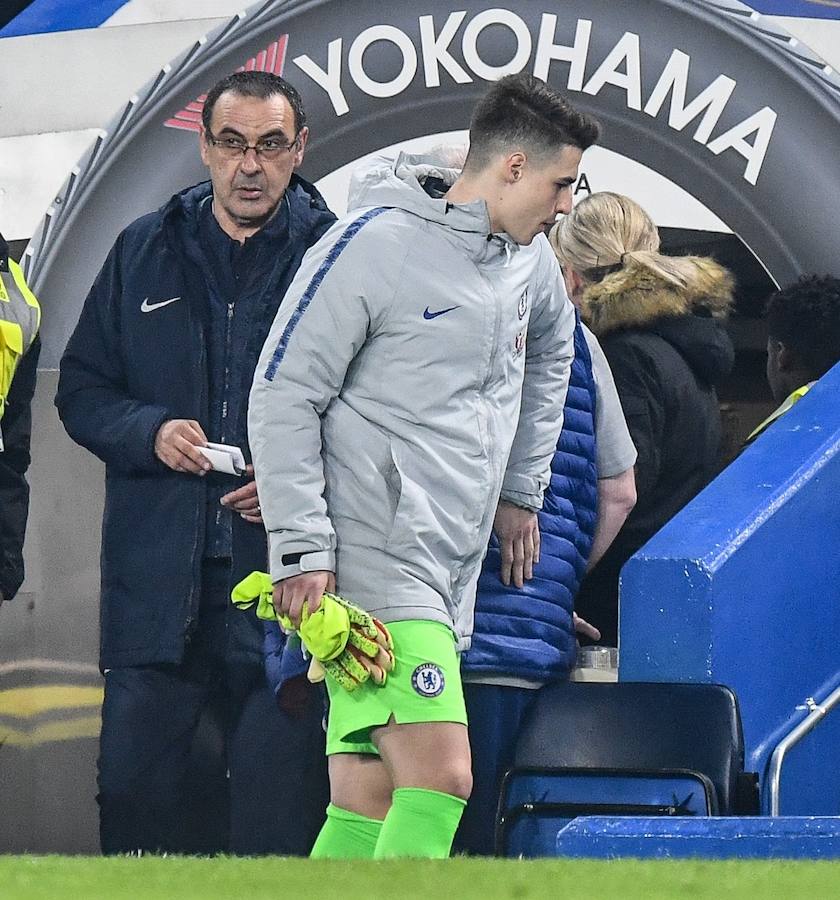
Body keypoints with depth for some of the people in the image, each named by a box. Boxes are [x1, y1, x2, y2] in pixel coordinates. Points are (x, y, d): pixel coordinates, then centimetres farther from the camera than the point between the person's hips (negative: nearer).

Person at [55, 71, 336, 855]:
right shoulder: (144, 252, 11)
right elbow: (81, 388, 14)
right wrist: (148, 433, -5)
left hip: (282, 578, -3)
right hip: (156, 577, 3)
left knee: (277, 809, 1)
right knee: (133, 786, 5)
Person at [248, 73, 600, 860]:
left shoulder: (528, 257, 15)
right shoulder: (377, 243, -9)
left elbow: (550, 352, 38)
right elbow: (282, 396, -9)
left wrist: (522, 490, 34)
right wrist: (302, 549, -14)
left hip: (454, 571, 8)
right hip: (375, 556, -8)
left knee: (368, 801, 5)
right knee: (440, 775, -19)